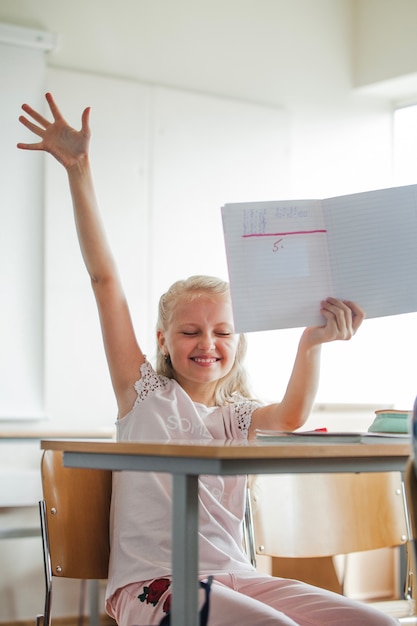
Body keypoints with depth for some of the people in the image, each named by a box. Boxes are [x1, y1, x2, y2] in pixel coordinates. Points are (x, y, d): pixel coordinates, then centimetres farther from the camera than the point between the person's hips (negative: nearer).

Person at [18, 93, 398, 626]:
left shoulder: (239, 416, 16)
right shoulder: (145, 392, 10)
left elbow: (291, 416, -9)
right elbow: (104, 277, 3)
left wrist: (311, 345, -28)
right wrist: (79, 171, -2)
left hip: (232, 577, 4)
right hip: (151, 581, -4)